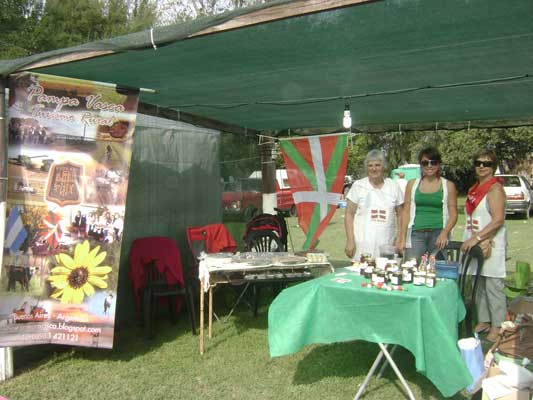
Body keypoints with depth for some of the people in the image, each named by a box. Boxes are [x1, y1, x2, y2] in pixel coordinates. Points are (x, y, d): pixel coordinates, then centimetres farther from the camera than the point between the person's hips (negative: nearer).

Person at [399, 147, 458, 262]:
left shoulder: (448, 185, 7)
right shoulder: (412, 184, 10)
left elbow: (453, 214, 3)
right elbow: (406, 212, 9)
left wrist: (444, 233, -14)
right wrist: (403, 239, 3)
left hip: (438, 234, 0)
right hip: (416, 234, 1)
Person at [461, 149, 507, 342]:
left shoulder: (495, 189, -10)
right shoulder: (475, 188, 15)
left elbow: (498, 220, -19)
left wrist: (477, 237, -22)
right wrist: (469, 240, 13)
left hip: (491, 244, -8)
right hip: (475, 244, 8)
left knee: (493, 287, -3)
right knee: (479, 286, 13)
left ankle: (497, 327, 5)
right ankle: (484, 322, 23)